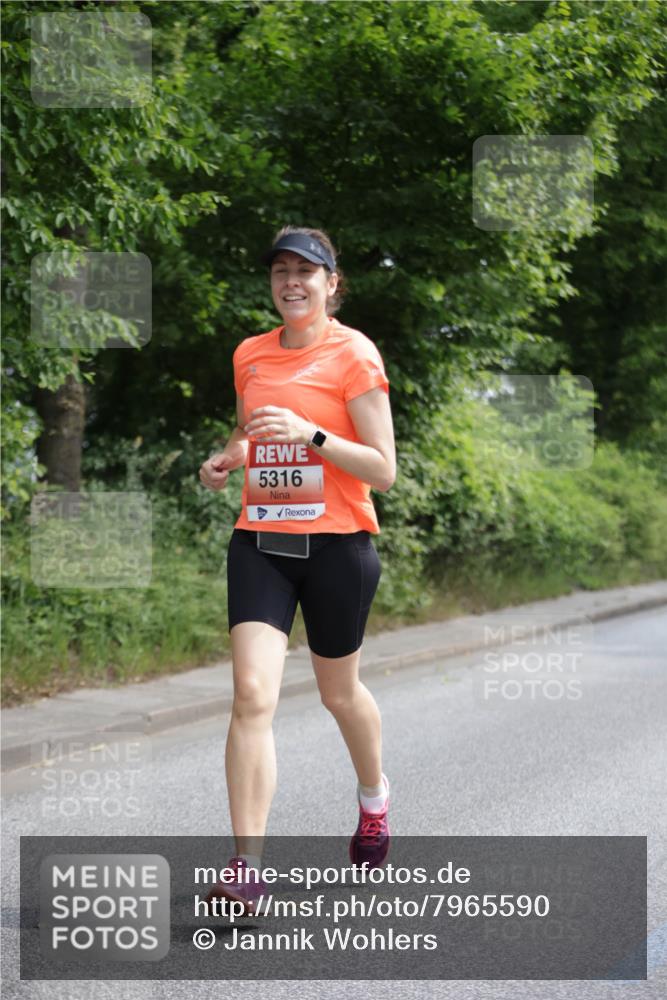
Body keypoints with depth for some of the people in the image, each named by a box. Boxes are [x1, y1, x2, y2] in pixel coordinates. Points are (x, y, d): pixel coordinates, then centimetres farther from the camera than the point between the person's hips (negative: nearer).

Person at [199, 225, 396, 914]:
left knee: (339, 692, 14)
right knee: (253, 694, -14)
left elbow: (384, 470, -9)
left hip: (337, 542, -3)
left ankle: (374, 797, 47)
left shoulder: (353, 354, -6)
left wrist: (311, 434, -22)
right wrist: (227, 459, 5)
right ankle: (247, 866, -15)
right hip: (260, 540, 3)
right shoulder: (250, 355, 9)